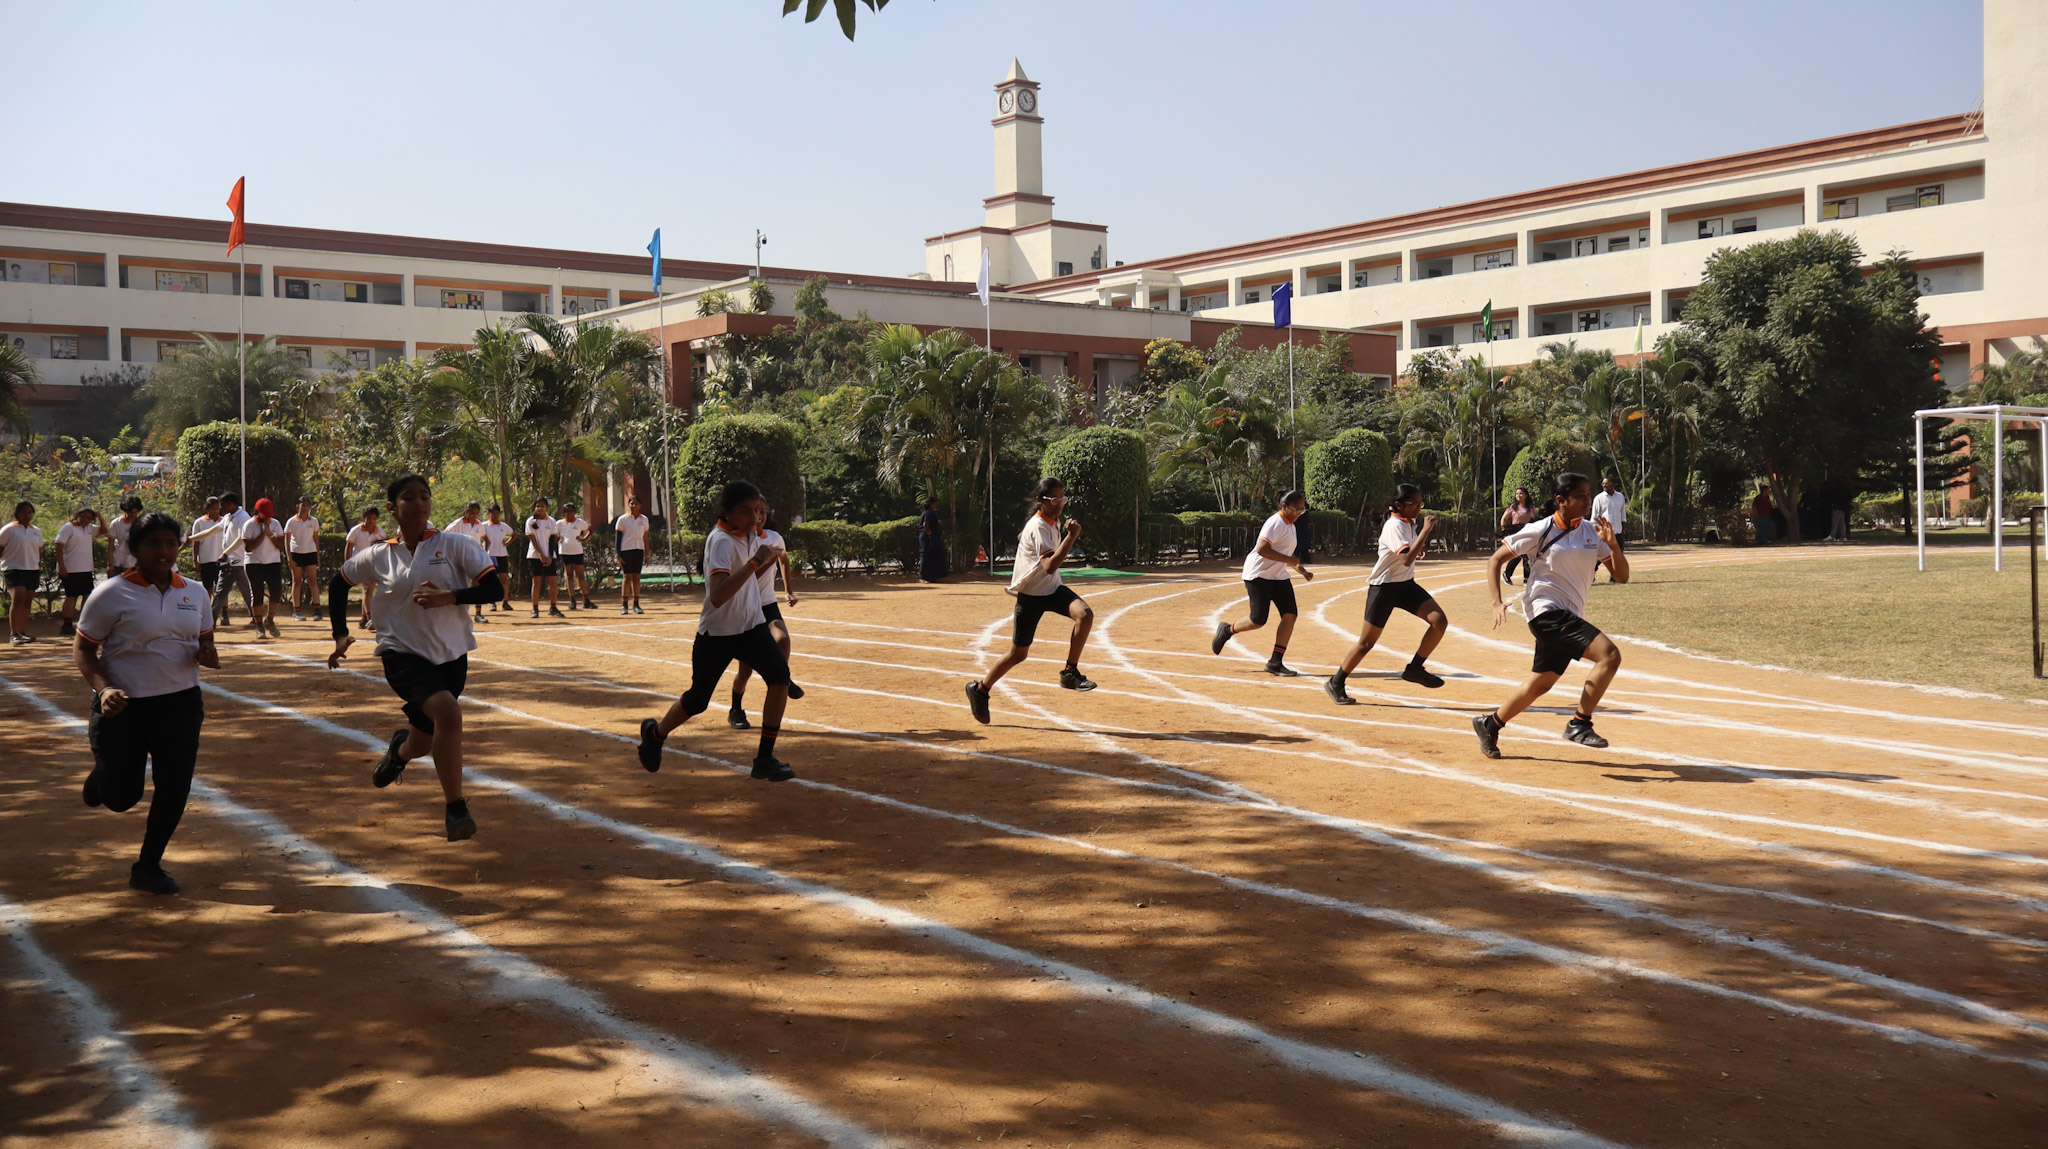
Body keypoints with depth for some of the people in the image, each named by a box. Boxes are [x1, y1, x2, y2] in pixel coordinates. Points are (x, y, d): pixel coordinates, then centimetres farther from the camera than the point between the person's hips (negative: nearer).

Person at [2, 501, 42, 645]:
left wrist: (39, 569, 18)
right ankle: (13, 635, -19)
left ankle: (23, 633, 13)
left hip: (32, 570, 6)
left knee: (27, 601, 7)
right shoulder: (9, 529, -3)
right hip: (14, 568, -5)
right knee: (17, 598, -17)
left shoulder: (37, 531, 13)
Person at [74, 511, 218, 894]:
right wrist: (103, 689, -22)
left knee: (174, 788, 0)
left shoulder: (194, 594, 5)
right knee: (121, 797, 6)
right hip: (124, 707, -3)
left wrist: (206, 655, -8)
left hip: (180, 704, 4)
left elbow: (203, 641, 17)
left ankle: (148, 867, 19)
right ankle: (101, 776, 45)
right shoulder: (112, 594, -10)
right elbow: (83, 649, -5)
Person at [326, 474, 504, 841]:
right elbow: (339, 584, 18)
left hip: (451, 656, 2)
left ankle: (400, 749, 57)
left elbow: (495, 589, -11)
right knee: (448, 713, -30)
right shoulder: (379, 556, 0)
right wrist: (340, 635, 9)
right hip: (403, 653, -2)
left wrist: (448, 596, -25)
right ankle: (455, 809, -18)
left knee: (424, 742, 15)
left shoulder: (454, 545, -4)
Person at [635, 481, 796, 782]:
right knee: (697, 700, 9)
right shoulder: (721, 541, -22)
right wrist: (754, 562, -38)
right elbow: (717, 597, -35)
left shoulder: (749, 537, 2)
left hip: (751, 626, 6)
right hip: (717, 632, -6)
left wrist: (767, 563, 2)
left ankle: (765, 758, -13)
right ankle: (655, 733, 41)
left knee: (780, 675, -19)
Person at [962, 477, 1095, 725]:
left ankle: (1070, 673, -12)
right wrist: (1071, 536, -37)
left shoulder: (1052, 522, 5)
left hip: (1053, 589, 7)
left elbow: (1021, 537, 25)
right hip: (1030, 595, -7)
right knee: (1018, 653, 2)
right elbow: (1050, 566, -36)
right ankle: (980, 689, 24)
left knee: (1085, 614, -23)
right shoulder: (1038, 528, -22)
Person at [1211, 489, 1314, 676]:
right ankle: (1227, 630, 18)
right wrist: (1289, 560, -27)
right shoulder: (1276, 523, -16)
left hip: (1278, 576, 9)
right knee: (1258, 619, -13)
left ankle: (1275, 662, 1)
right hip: (1259, 574, -9)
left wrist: (1302, 571, 20)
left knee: (1290, 615, -4)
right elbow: (1262, 549, -28)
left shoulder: (1290, 525, 15)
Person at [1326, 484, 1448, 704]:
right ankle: (1335, 683, 14)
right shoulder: (1395, 526, -20)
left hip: (1406, 585, 8)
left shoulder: (1409, 524, 6)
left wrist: (1419, 549, 4)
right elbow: (1406, 559, -34)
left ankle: (1415, 668, 4)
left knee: (1440, 620, -10)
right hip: (1384, 587, -8)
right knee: (1367, 642, -1)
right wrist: (1426, 531, -32)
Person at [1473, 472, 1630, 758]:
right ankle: (1579, 723, -14)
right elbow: (1497, 558, -2)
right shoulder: (1540, 531, -8)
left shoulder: (1593, 532, 7)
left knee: (1541, 683, 17)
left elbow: (1622, 576, 5)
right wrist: (1497, 602, -12)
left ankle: (1490, 724, 35)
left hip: (1569, 617, 7)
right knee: (1609, 654, -22)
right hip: (1546, 612, -7)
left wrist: (1612, 544, -13)